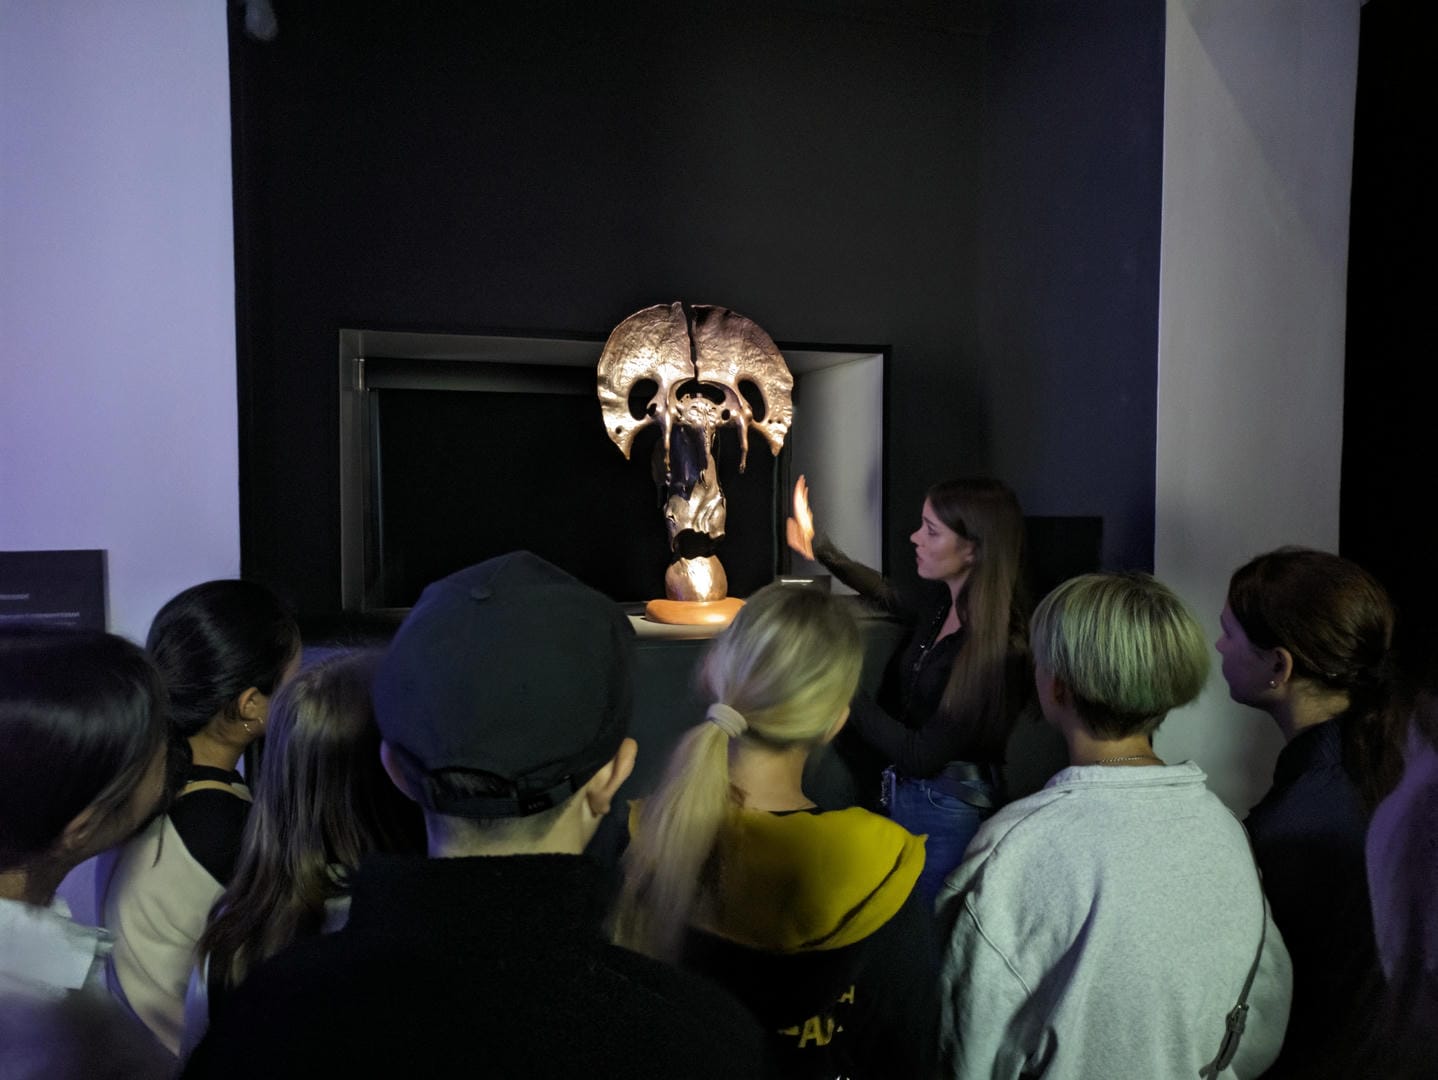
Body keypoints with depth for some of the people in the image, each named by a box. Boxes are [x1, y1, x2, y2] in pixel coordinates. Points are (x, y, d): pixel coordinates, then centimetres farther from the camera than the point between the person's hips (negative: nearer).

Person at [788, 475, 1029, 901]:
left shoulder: (999, 649, -25)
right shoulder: (942, 606, -3)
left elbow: (922, 755, -25)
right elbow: (891, 596, 22)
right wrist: (817, 548, 18)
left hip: (949, 815, -7)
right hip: (903, 795, 7)